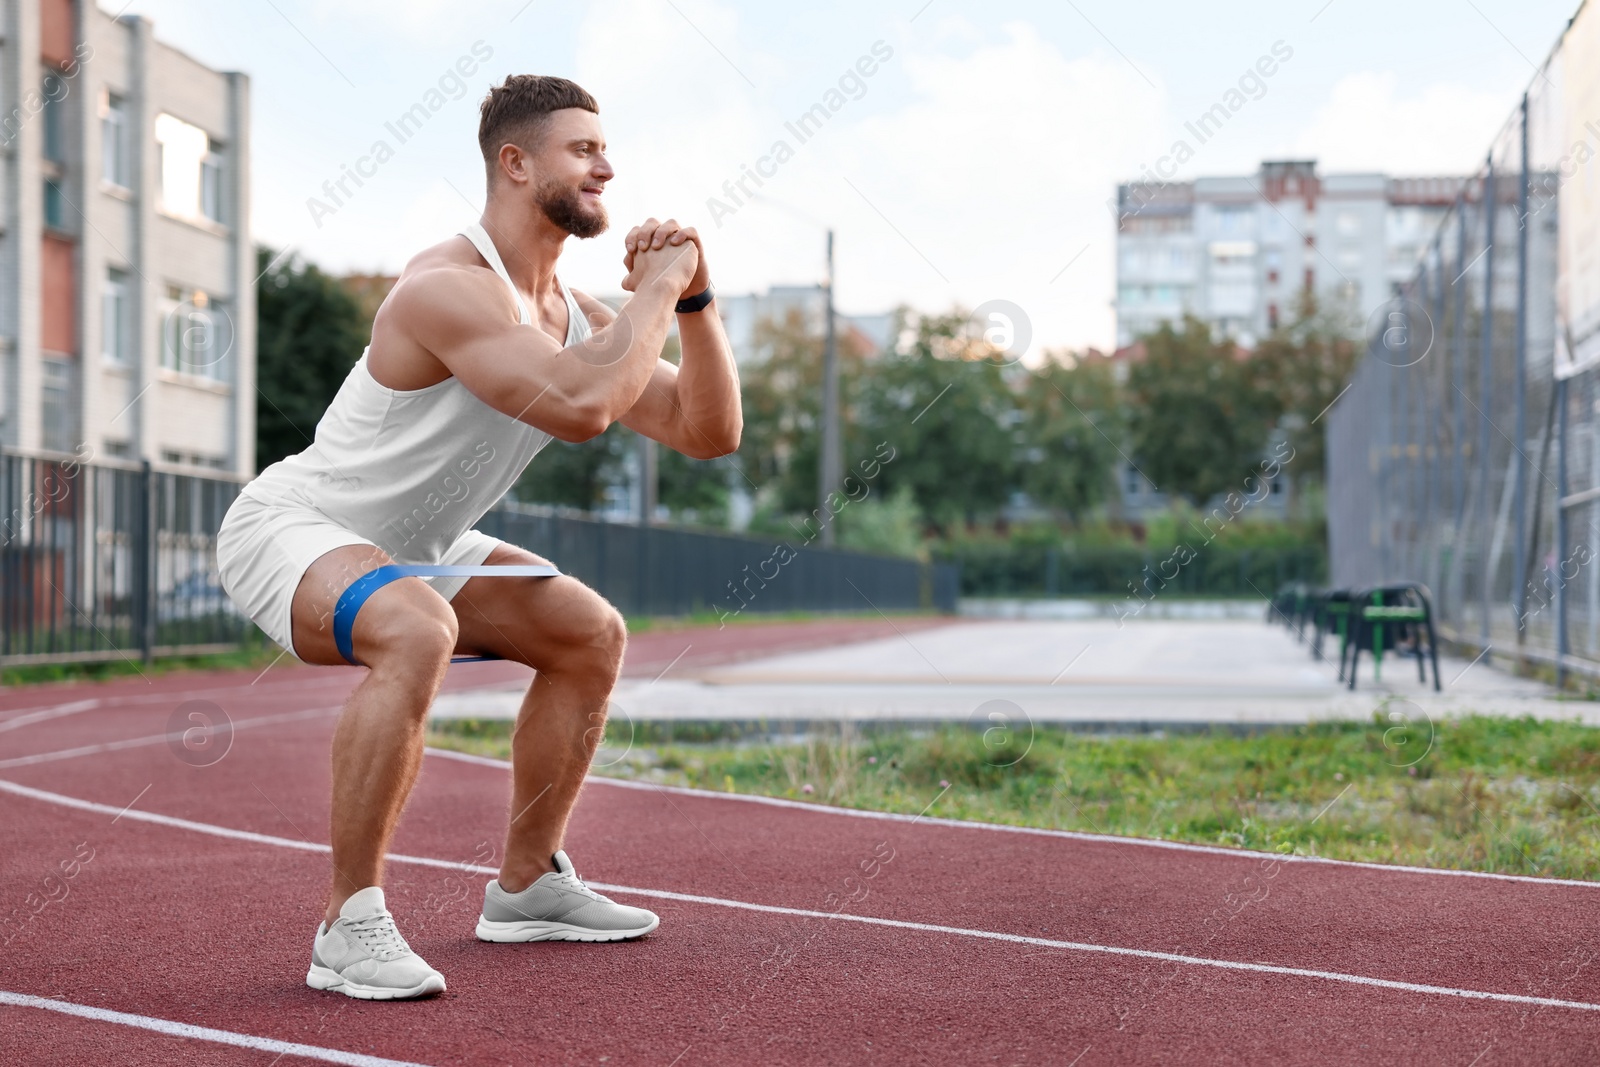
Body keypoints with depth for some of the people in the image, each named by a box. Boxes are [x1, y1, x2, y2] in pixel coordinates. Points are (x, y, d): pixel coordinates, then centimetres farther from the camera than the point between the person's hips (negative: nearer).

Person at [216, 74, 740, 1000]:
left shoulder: (571, 313, 2)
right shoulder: (450, 288, -27)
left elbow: (710, 431, 1)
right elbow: (580, 405, -42)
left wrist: (694, 299, -12)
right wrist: (655, 290, -27)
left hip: (409, 543, 10)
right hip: (290, 523, -9)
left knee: (592, 634, 7)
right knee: (417, 630, -38)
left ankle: (527, 885, 19)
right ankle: (351, 926, -28)